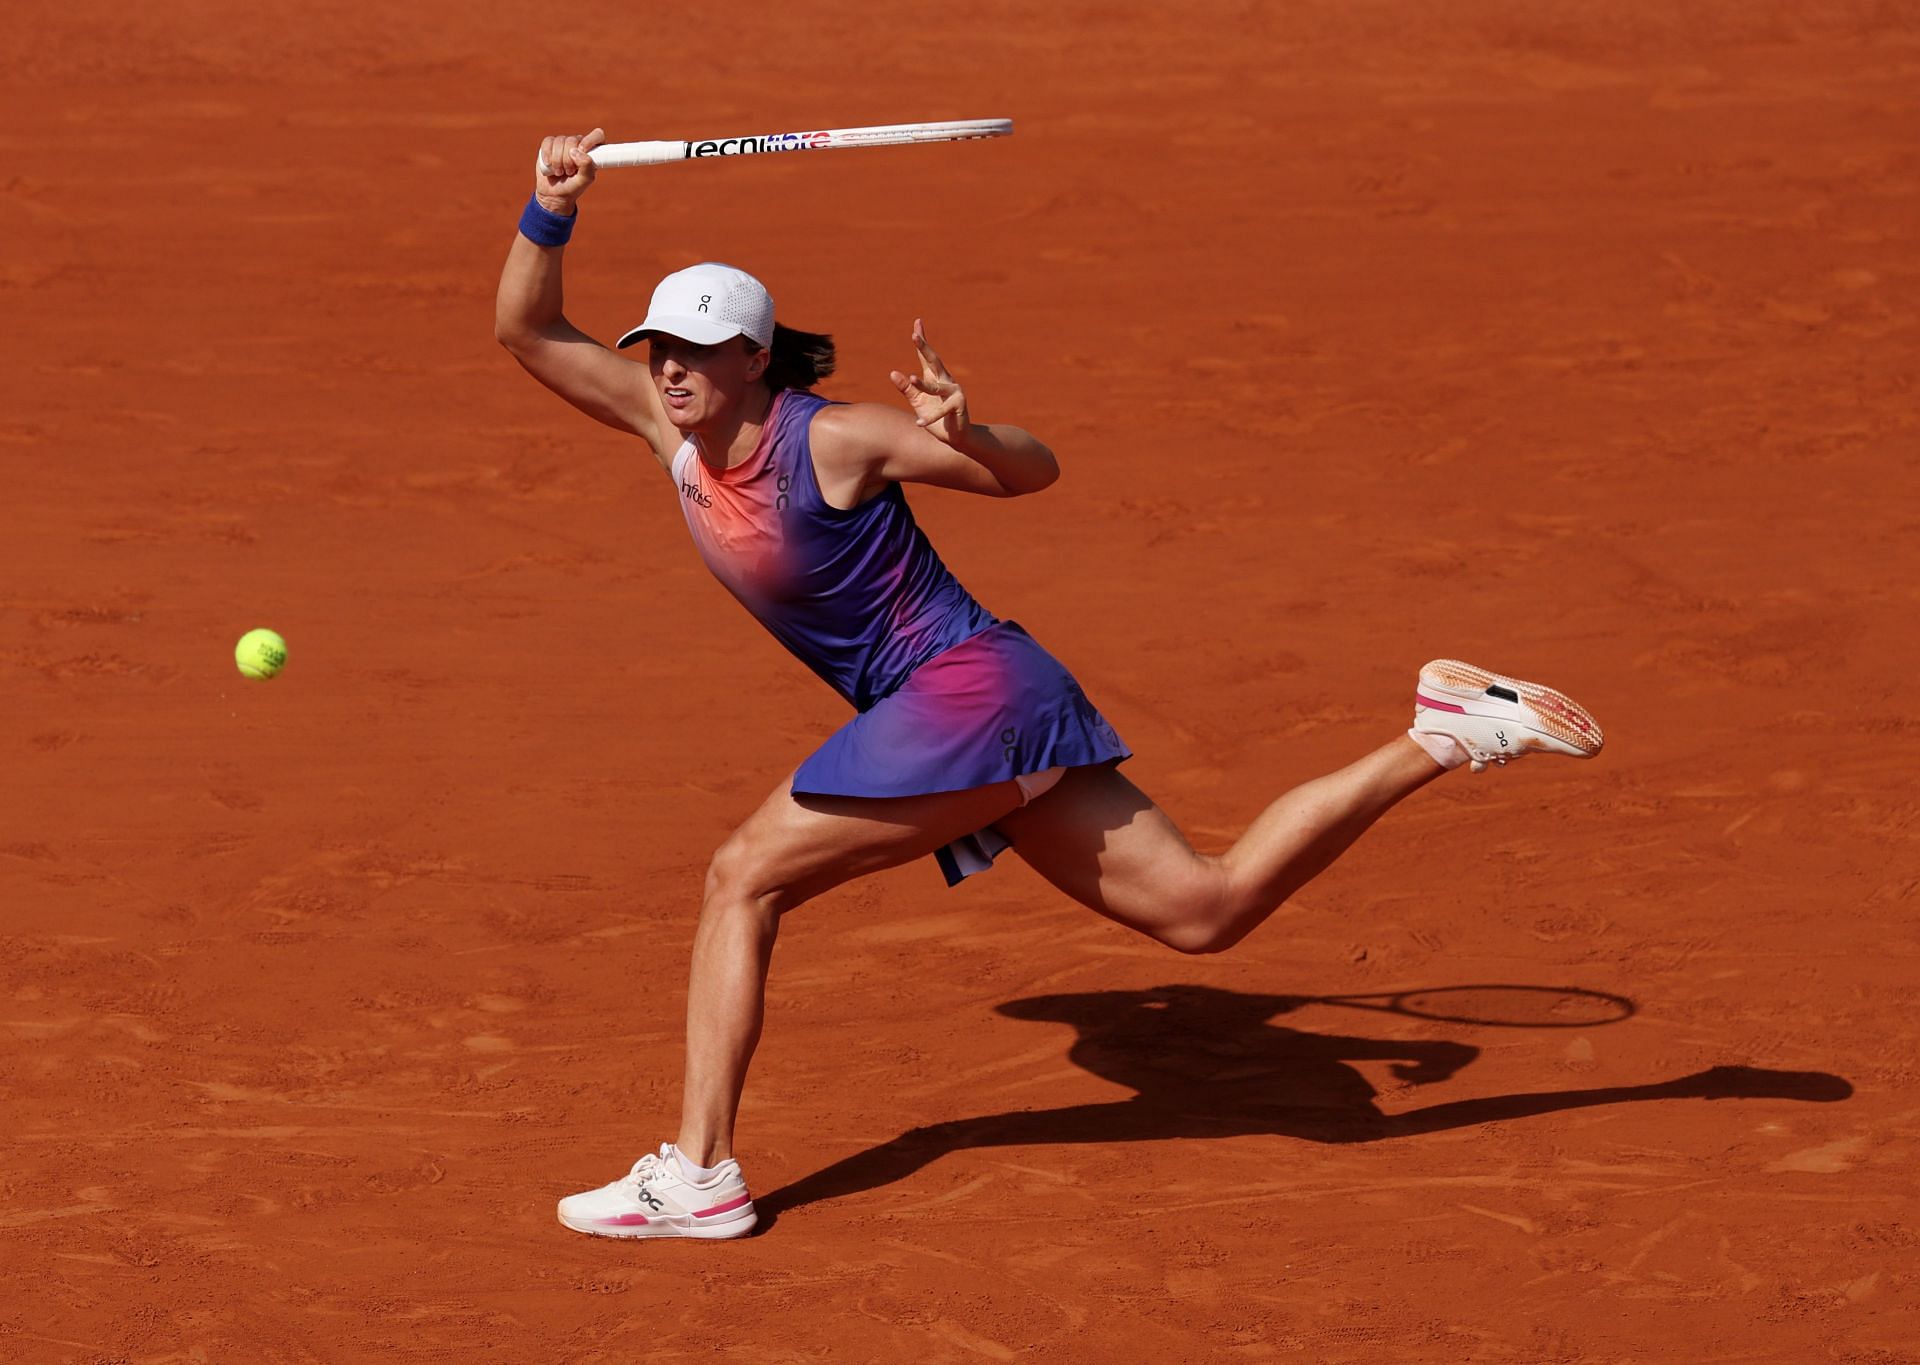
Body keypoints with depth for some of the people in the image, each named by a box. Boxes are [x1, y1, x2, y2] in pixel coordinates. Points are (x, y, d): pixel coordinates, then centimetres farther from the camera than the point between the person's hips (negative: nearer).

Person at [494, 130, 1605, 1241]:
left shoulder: (830, 439, -14)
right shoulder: (672, 424, 5)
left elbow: (1036, 469, -9)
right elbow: (527, 329, 8)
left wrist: (964, 434, -31)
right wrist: (551, 215, -9)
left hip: (970, 690, -9)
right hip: (951, 723, 9)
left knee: (744, 878, -10)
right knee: (1206, 909, 8)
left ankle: (701, 1174, -9)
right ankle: (1441, 739, 12)